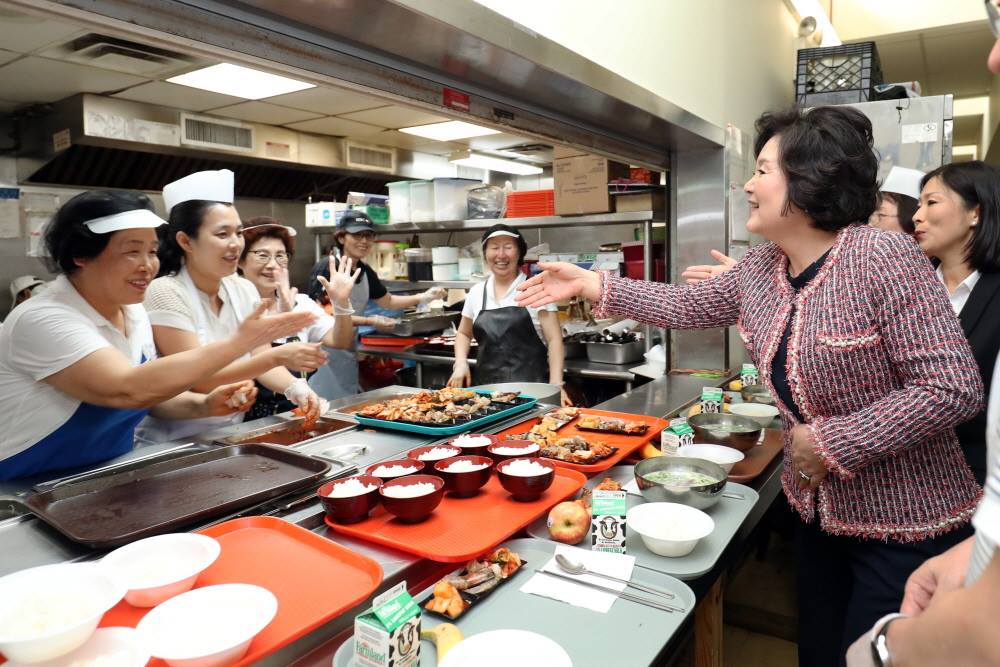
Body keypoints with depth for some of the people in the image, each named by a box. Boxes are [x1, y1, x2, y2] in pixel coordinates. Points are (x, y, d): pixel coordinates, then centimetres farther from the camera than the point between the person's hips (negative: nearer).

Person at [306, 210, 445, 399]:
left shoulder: (366, 272, 7)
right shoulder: (326, 269, -14)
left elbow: (388, 301, 18)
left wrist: (422, 297, 3)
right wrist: (369, 321, -23)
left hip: (348, 352, 7)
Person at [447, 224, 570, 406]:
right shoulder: (476, 292, 9)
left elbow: (554, 339, -4)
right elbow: (464, 334, 22)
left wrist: (556, 385, -14)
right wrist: (460, 363, 4)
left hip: (531, 387, -3)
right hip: (486, 386, 4)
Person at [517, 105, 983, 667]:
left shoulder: (884, 258, -24)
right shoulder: (759, 271, -2)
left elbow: (954, 387, -25)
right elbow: (686, 306, 9)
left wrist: (832, 442, -22)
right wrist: (589, 284, 6)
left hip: (905, 526, -6)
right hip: (818, 509, 7)